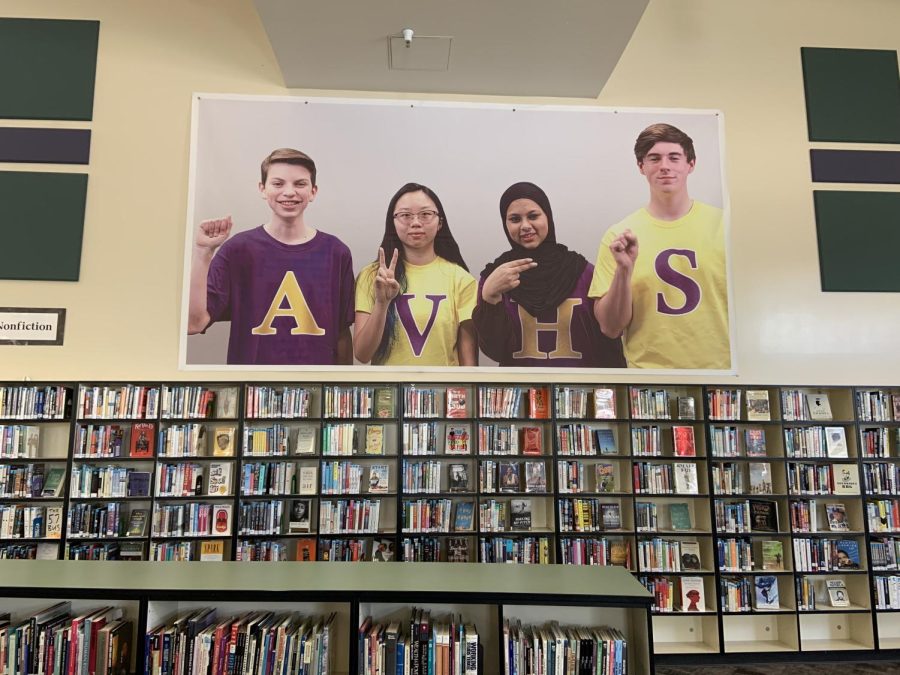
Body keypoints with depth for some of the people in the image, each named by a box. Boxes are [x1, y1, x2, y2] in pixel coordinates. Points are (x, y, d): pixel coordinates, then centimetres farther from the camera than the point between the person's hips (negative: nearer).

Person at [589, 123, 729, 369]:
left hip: (720, 365, 1)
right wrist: (624, 269, -19)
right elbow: (610, 328, -6)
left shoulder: (723, 225, -6)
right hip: (648, 366, 0)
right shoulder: (619, 235, -6)